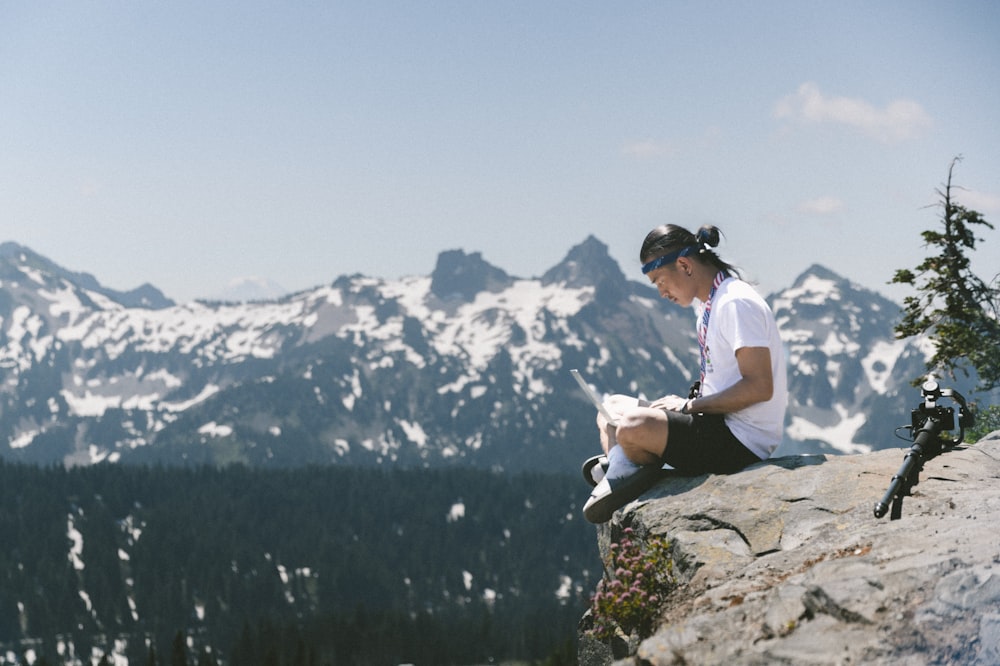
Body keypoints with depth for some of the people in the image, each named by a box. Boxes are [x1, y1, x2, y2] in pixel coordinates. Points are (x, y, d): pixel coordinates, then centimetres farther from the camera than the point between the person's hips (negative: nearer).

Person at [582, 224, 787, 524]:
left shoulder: (736, 303, -16)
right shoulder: (709, 304, 15)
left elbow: (759, 387, -23)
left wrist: (690, 405, -15)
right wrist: (684, 401, 2)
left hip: (743, 441, -11)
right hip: (721, 425, 11)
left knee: (633, 428, -30)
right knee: (611, 409, 13)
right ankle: (619, 471, -16)